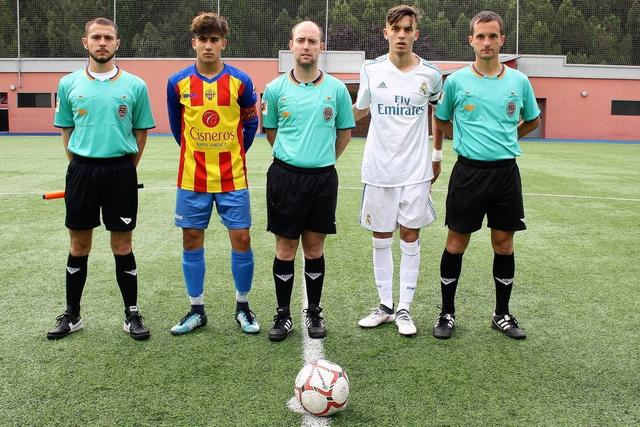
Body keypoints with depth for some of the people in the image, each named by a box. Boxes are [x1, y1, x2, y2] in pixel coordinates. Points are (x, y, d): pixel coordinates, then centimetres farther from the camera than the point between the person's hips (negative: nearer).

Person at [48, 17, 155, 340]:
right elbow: (66, 131, 13)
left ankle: (132, 314, 16)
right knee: (79, 245, 9)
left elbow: (141, 132, 7)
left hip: (120, 171, -1)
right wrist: (81, 167, 7)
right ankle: (72, 315, 22)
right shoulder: (68, 84, 5)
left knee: (122, 245, 4)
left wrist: (124, 169, 4)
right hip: (81, 170, 2)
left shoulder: (135, 86, 1)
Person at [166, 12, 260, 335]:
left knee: (241, 239, 0)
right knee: (191, 241, 6)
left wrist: (235, 154, 9)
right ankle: (197, 310, 21)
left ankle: (242, 306, 19)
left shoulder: (240, 81, -2)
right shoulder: (178, 82, 0)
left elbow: (251, 123, 10)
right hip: (192, 178, 1)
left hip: (232, 178, -1)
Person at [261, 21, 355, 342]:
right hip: (285, 176, 0)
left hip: (323, 178, 1)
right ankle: (283, 315, 17)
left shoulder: (337, 89, 2)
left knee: (314, 248, 9)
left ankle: (314, 312, 23)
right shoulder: (275, 89, 1)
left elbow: (345, 132, 13)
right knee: (285, 249, 5)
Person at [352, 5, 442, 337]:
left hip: (416, 169, -1)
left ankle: (404, 309, 14)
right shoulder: (371, 70, 0)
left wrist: (437, 157, 16)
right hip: (378, 169, 1)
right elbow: (359, 111, 13)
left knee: (410, 239, 3)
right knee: (380, 239, 7)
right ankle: (385, 306, 21)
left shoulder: (430, 74, -1)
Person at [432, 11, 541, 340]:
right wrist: (466, 140, 8)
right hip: (468, 171, -2)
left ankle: (502, 314, 22)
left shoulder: (519, 81, 4)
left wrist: (505, 139, 12)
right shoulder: (456, 81, -1)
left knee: (504, 243, 7)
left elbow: (532, 121, 19)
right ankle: (447, 313, 16)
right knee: (457, 243, 2)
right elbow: (441, 121, 13)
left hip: (506, 172, 2)